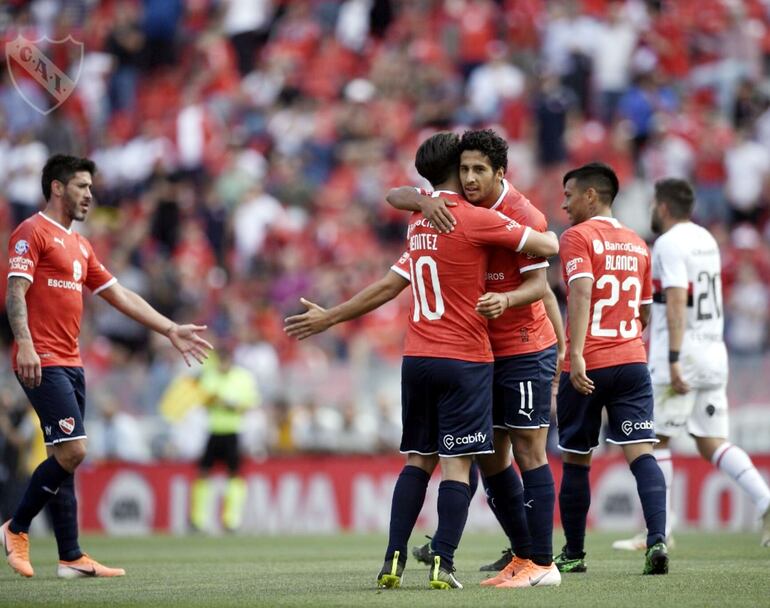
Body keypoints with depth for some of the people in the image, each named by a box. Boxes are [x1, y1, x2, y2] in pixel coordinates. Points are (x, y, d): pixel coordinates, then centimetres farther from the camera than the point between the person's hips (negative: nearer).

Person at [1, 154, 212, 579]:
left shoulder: (79, 245, 21)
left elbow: (120, 296, 24)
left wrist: (170, 330, 20)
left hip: (70, 364, 9)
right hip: (42, 363, -9)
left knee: (66, 457, 6)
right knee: (71, 450, -16)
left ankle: (71, 557, 5)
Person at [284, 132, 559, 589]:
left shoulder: (419, 224, 13)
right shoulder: (475, 219, -9)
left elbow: (389, 286, 18)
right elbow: (548, 246, -7)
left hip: (417, 358, 6)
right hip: (464, 360, -6)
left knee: (418, 460, 10)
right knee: (457, 463, -5)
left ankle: (394, 562, 3)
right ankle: (443, 566, -10)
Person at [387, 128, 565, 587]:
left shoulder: (521, 216, -15)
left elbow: (539, 284, -17)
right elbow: (395, 196, 3)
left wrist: (507, 300, -38)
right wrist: (424, 202, -19)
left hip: (525, 349, -7)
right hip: (483, 352, 7)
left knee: (528, 452, -8)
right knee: (490, 456, 8)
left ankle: (542, 563, -6)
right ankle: (521, 554, 16)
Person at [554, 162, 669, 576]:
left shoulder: (578, 236, -4)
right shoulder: (637, 244, 16)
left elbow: (582, 293, -19)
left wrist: (577, 355, -26)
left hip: (589, 367, -5)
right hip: (632, 362, 5)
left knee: (575, 460, 8)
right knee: (640, 452, -5)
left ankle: (573, 553, 17)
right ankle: (657, 539, -24)